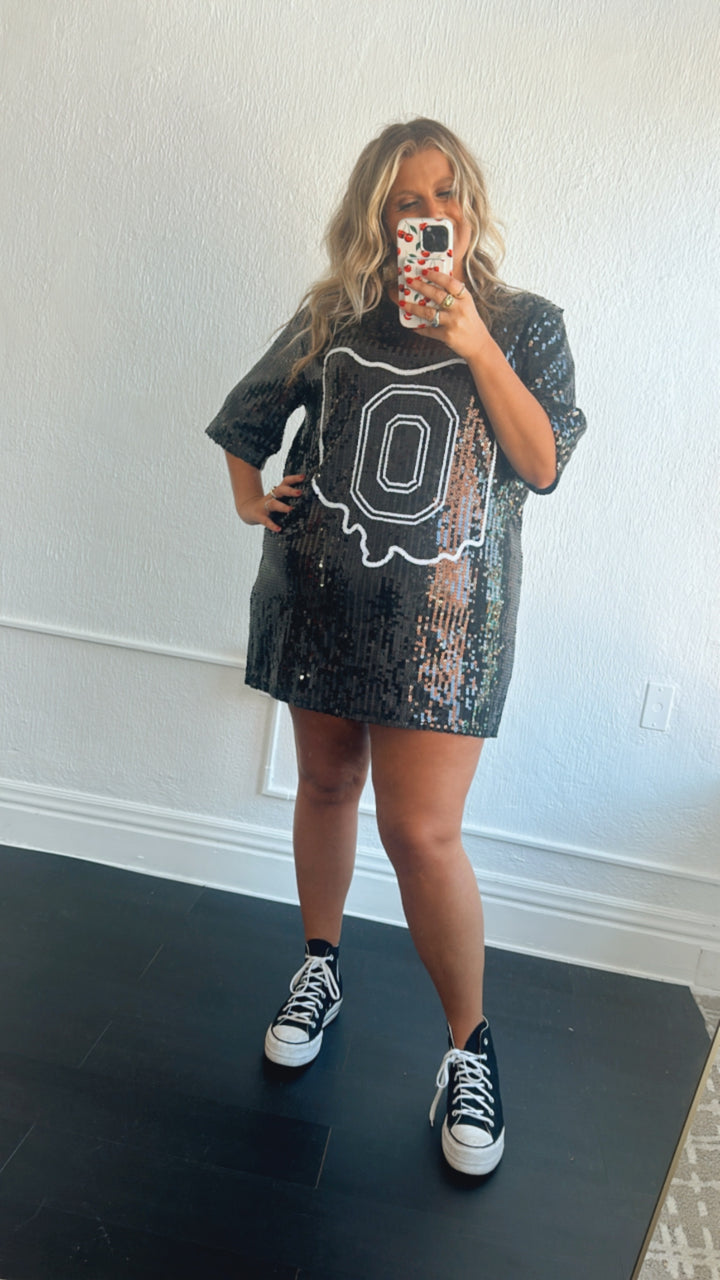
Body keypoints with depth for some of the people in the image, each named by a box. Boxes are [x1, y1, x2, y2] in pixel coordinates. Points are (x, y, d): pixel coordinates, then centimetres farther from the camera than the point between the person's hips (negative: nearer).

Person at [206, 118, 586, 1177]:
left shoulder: (525, 323, 5)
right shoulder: (334, 317, 9)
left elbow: (542, 464, -8)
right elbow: (249, 411, 22)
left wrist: (474, 343, -13)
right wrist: (249, 498, 8)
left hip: (444, 614, -3)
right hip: (323, 594, 3)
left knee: (421, 832, -9)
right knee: (327, 784, 15)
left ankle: (470, 1046, 14)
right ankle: (321, 967, 39)